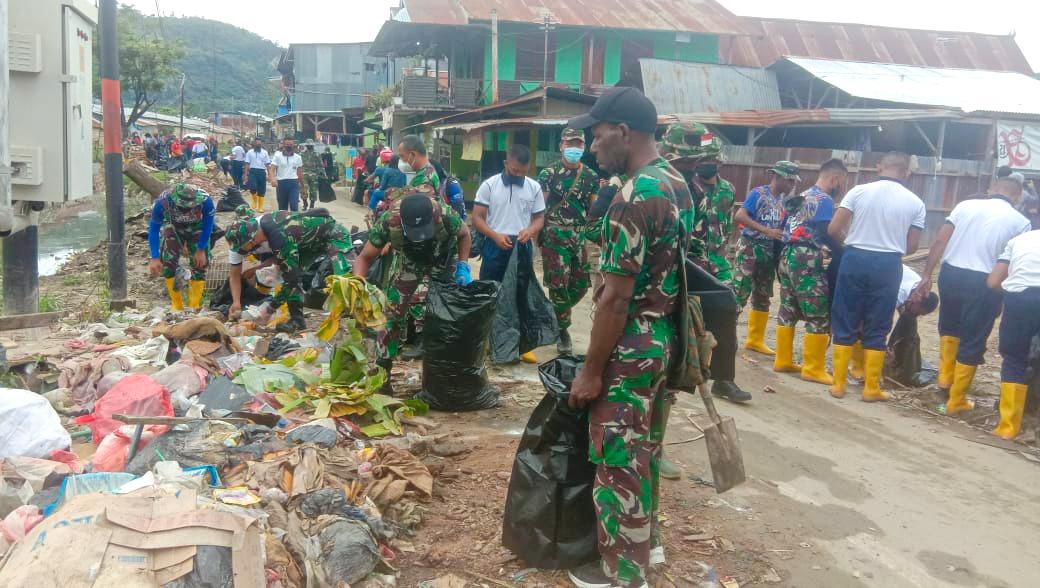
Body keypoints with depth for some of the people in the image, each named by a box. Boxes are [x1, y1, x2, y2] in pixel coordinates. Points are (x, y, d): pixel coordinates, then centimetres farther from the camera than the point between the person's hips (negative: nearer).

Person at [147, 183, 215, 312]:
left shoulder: (205, 200, -37)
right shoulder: (162, 202, -36)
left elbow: (208, 225, -18)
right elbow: (154, 229, -22)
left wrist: (201, 250, -15)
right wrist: (155, 258, -24)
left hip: (197, 229, 0)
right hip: (172, 228, 0)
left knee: (199, 264, -7)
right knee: (168, 262, -13)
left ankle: (194, 306, 5)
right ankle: (176, 305, 0)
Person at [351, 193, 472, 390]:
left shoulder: (446, 216, -39)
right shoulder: (388, 221, -37)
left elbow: (464, 234, -13)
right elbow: (364, 258, -24)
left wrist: (463, 267, -24)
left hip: (443, 263, 0)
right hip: (410, 263, 1)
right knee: (391, 311, -6)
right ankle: (382, 369, 8)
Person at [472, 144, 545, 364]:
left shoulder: (534, 188, 3)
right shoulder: (489, 185, -4)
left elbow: (539, 218, 8)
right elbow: (477, 218, -4)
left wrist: (530, 230, -14)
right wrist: (495, 235, -19)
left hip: (522, 247, 2)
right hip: (495, 247, -2)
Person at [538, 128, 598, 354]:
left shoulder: (591, 176, 9)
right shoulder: (549, 173, -2)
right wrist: (538, 234, -5)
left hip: (580, 237, 5)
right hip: (554, 236, -4)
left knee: (581, 285, 7)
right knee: (559, 284, -4)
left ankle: (554, 316, 30)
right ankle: (562, 330, 12)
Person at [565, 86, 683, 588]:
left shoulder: (634, 197, -23)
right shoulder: (676, 183, 7)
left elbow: (615, 298, -23)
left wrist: (591, 370, -16)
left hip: (631, 349, -9)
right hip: (664, 341, 9)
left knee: (618, 461, 5)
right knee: (644, 450, 23)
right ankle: (647, 542, 39)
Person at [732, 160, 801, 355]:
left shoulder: (783, 199, 9)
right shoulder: (758, 193, -11)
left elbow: (783, 226, 13)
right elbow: (740, 216, -22)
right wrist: (767, 231, -25)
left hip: (769, 252, 7)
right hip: (750, 248, -7)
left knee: (762, 298, 12)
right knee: (738, 295, -9)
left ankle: (755, 340, 22)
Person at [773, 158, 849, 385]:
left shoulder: (804, 196, 18)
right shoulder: (824, 200, -9)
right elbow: (827, 234, -16)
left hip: (788, 255, 9)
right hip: (805, 260, -9)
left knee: (788, 311, 12)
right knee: (819, 316, -3)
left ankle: (783, 360, 17)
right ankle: (813, 369, -1)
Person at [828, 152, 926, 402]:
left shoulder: (859, 191, -3)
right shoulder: (915, 202, 1)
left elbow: (833, 229, -6)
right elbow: (911, 246, 4)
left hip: (855, 259, 0)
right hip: (888, 265, 0)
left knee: (845, 324, 9)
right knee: (876, 329, 9)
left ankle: (838, 384, 12)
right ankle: (871, 388, 15)